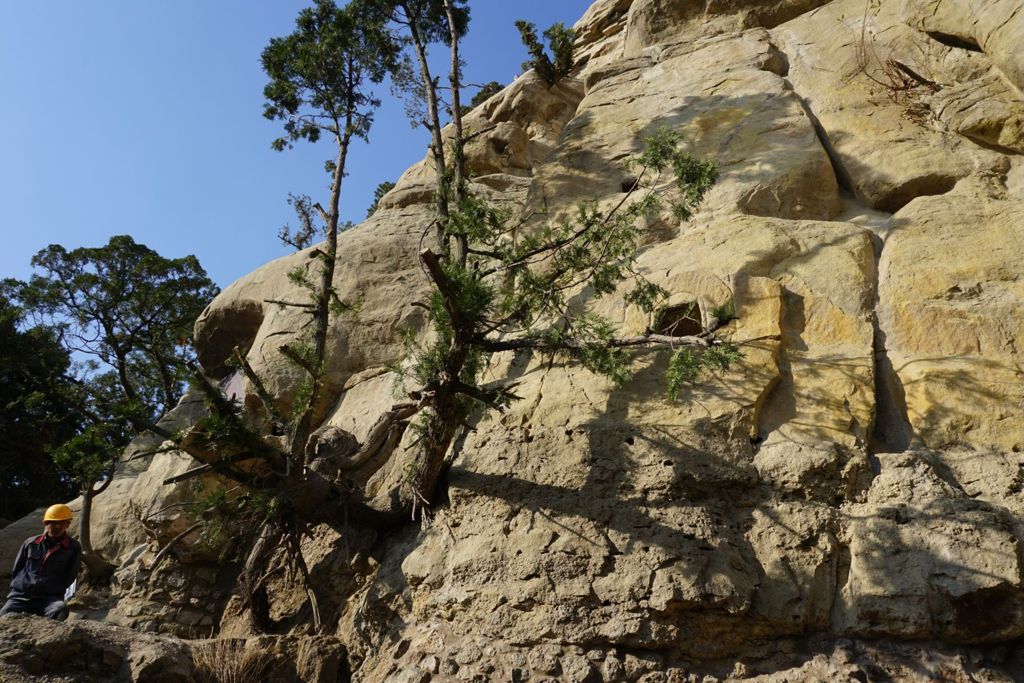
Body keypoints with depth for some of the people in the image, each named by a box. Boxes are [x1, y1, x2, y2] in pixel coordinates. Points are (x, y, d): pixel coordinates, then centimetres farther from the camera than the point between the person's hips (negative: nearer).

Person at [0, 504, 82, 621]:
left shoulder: (73, 548, 5)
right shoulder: (31, 543, 11)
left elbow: (69, 577, 6)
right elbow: (16, 570, 18)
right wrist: (17, 590, 7)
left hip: (50, 598, -3)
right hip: (21, 596, 3)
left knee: (60, 609, -36)